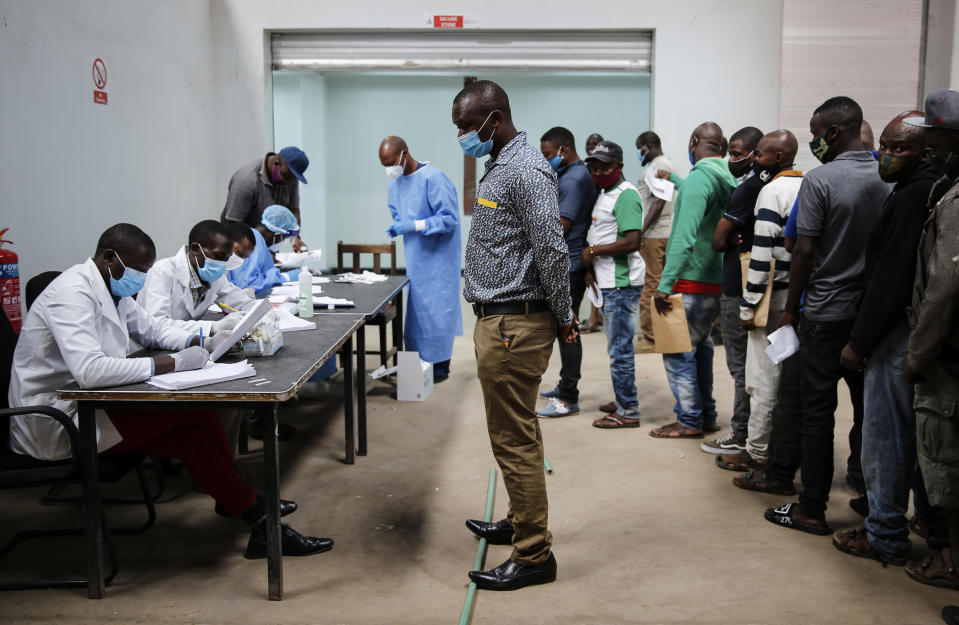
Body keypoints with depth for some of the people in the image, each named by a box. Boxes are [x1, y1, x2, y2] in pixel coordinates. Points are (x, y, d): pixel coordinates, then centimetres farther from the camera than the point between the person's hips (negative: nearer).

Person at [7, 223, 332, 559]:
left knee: (190, 434, -9)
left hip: (81, 405, 9)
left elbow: (150, 327, 21)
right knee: (190, 410, -15)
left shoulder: (111, 288, 8)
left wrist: (204, 342, 3)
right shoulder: (72, 293, -21)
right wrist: (170, 363, -28)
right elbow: (89, 370, -34)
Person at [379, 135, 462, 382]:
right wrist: (397, 227, 1)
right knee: (416, 307, 10)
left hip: (438, 256, -8)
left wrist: (414, 225, -24)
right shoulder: (396, 182, 7)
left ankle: (440, 365, 7)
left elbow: (449, 218, -18)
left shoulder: (433, 178, -18)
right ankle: (420, 360, 19)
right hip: (415, 257, 8)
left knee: (436, 306, -3)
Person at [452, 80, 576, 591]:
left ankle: (534, 556, 6)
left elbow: (552, 250, -22)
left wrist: (563, 317, -13)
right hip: (498, 319, 10)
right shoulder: (499, 166, 17)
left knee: (515, 439, -4)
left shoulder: (525, 170, -17)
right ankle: (521, 523, 37)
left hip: (514, 326, -10)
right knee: (515, 433, 21)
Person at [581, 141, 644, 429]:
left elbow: (632, 242, -24)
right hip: (608, 282, 10)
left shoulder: (626, 195, -15)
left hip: (622, 283, -10)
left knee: (620, 347, -6)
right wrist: (590, 268, 9)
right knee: (617, 344, 17)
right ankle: (622, 401, 28)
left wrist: (593, 251, -15)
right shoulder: (604, 193, 17)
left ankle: (628, 412, 1)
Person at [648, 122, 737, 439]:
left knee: (678, 352, 0)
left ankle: (689, 421, 5)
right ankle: (706, 416, 25)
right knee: (701, 347, 18)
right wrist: (673, 179, 48)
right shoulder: (729, 180, 9)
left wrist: (665, 284, -24)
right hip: (717, 281, 9)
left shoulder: (698, 179, -16)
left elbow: (685, 237, -25)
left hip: (691, 281, -9)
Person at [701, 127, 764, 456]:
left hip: (737, 290, -9)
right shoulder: (766, 186, 12)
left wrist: (730, 242, 5)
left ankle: (741, 436, 5)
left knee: (741, 364, -2)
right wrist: (736, 239, -2)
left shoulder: (748, 188, -17)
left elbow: (718, 240, -14)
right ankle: (751, 431, 24)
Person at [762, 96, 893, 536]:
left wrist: (791, 309, -3)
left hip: (826, 314, -5)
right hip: (874, 313, 6)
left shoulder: (820, 180, -12)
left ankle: (812, 509, 8)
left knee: (817, 409, 2)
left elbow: (804, 252, -13)